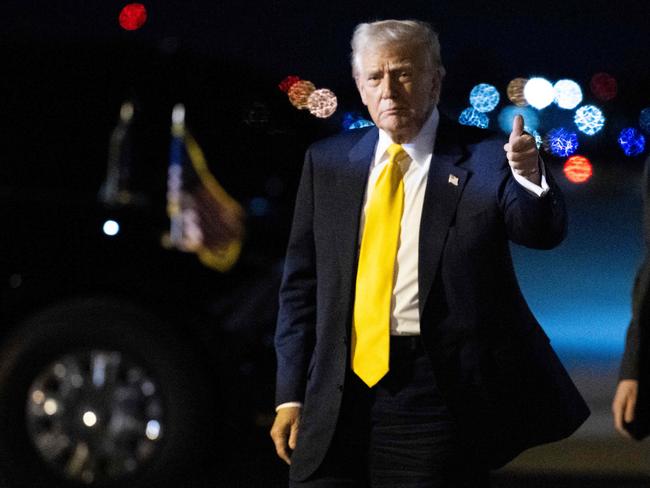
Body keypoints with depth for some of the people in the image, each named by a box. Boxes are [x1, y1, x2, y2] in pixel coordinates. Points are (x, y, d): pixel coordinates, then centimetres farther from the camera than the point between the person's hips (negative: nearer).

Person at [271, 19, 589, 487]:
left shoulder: (483, 159, 0)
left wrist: (531, 177, -38)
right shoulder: (328, 162, 11)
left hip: (437, 393, -3)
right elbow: (301, 284, 13)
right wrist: (291, 395, 8)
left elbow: (542, 230, -15)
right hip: (339, 393, 3)